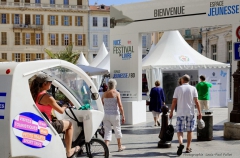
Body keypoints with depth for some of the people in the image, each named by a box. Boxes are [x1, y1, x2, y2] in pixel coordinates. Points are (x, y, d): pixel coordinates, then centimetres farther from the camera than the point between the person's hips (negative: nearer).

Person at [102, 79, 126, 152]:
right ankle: (120, 146, 30)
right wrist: (123, 116, -8)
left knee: (107, 131, 4)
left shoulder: (104, 94, 6)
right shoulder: (116, 93, -6)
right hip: (114, 115, -3)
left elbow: (102, 105, 9)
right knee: (117, 130, 15)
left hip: (106, 115, 3)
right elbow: (120, 106, -12)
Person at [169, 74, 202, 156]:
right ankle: (188, 148, 17)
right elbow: (196, 101, -4)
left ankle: (181, 144, -22)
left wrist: (171, 112, 5)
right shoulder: (193, 88, 2)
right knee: (190, 131, 13)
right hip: (190, 113, 1)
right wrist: (199, 112, 0)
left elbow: (174, 101, -1)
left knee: (179, 131, 3)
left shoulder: (178, 88, 0)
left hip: (180, 113, -1)